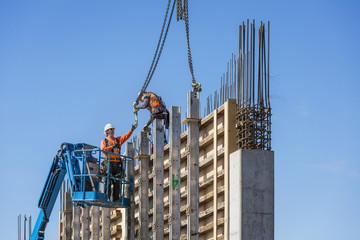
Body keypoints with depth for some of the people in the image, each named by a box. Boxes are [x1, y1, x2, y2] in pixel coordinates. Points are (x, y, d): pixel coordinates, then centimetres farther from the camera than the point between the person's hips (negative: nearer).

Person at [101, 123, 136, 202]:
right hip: (109, 162, -3)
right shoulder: (104, 141, 14)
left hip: (117, 163, 3)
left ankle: (116, 198, -4)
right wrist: (112, 147, -14)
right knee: (108, 181, -10)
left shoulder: (118, 140, 22)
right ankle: (107, 197, -11)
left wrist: (131, 130, -10)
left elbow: (126, 137, 5)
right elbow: (103, 149, -4)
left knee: (117, 182, -2)